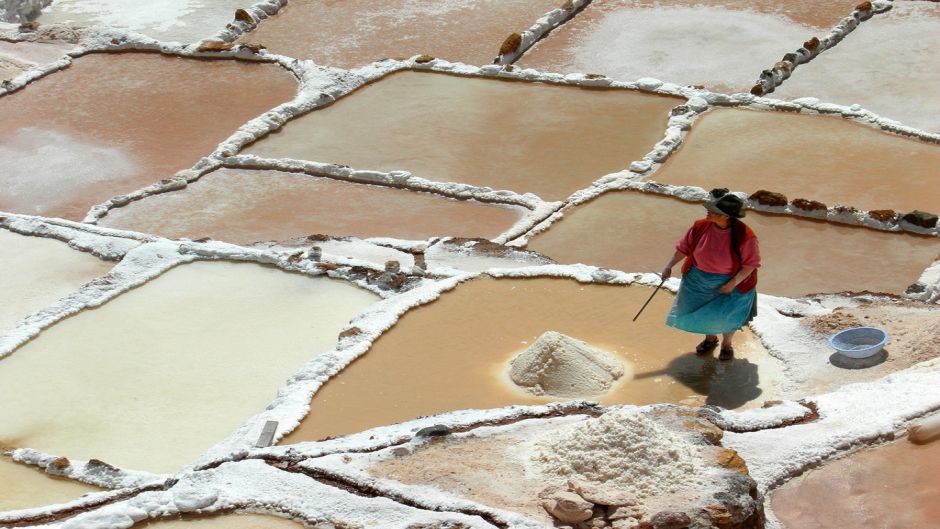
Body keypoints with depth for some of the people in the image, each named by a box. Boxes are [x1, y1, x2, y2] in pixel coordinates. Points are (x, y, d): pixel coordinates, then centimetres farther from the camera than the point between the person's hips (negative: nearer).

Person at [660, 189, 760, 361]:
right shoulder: (701, 227, -16)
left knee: (726, 316, -5)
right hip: (699, 279, 4)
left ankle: (727, 344, 26)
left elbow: (750, 264, -18)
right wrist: (669, 266, 1)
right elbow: (684, 247, 0)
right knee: (698, 311, 11)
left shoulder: (744, 236, -27)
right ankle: (710, 338, 41)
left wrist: (732, 284, -21)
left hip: (731, 281, -4)